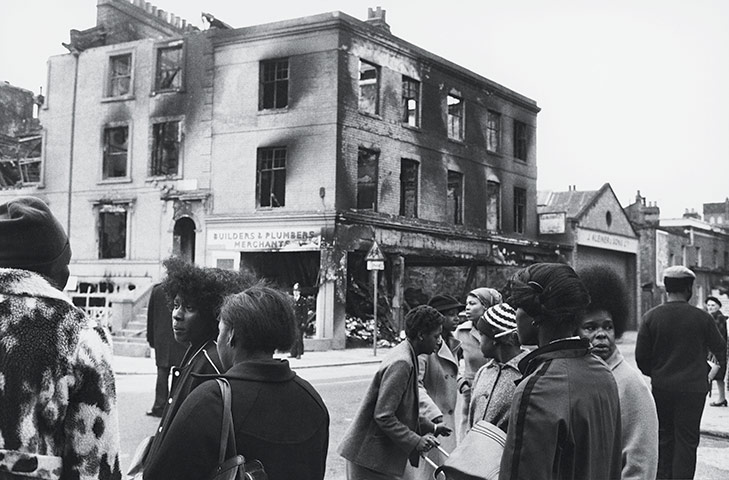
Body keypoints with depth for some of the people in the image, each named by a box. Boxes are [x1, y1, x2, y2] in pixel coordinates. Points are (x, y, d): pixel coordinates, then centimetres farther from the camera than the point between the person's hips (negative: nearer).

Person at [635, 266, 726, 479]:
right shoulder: (702, 318, -9)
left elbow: (641, 356, -2)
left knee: (663, 438, 17)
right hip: (692, 388, -2)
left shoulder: (651, 317, -4)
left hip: (661, 387, 3)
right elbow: (720, 349, 5)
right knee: (686, 440, 4)